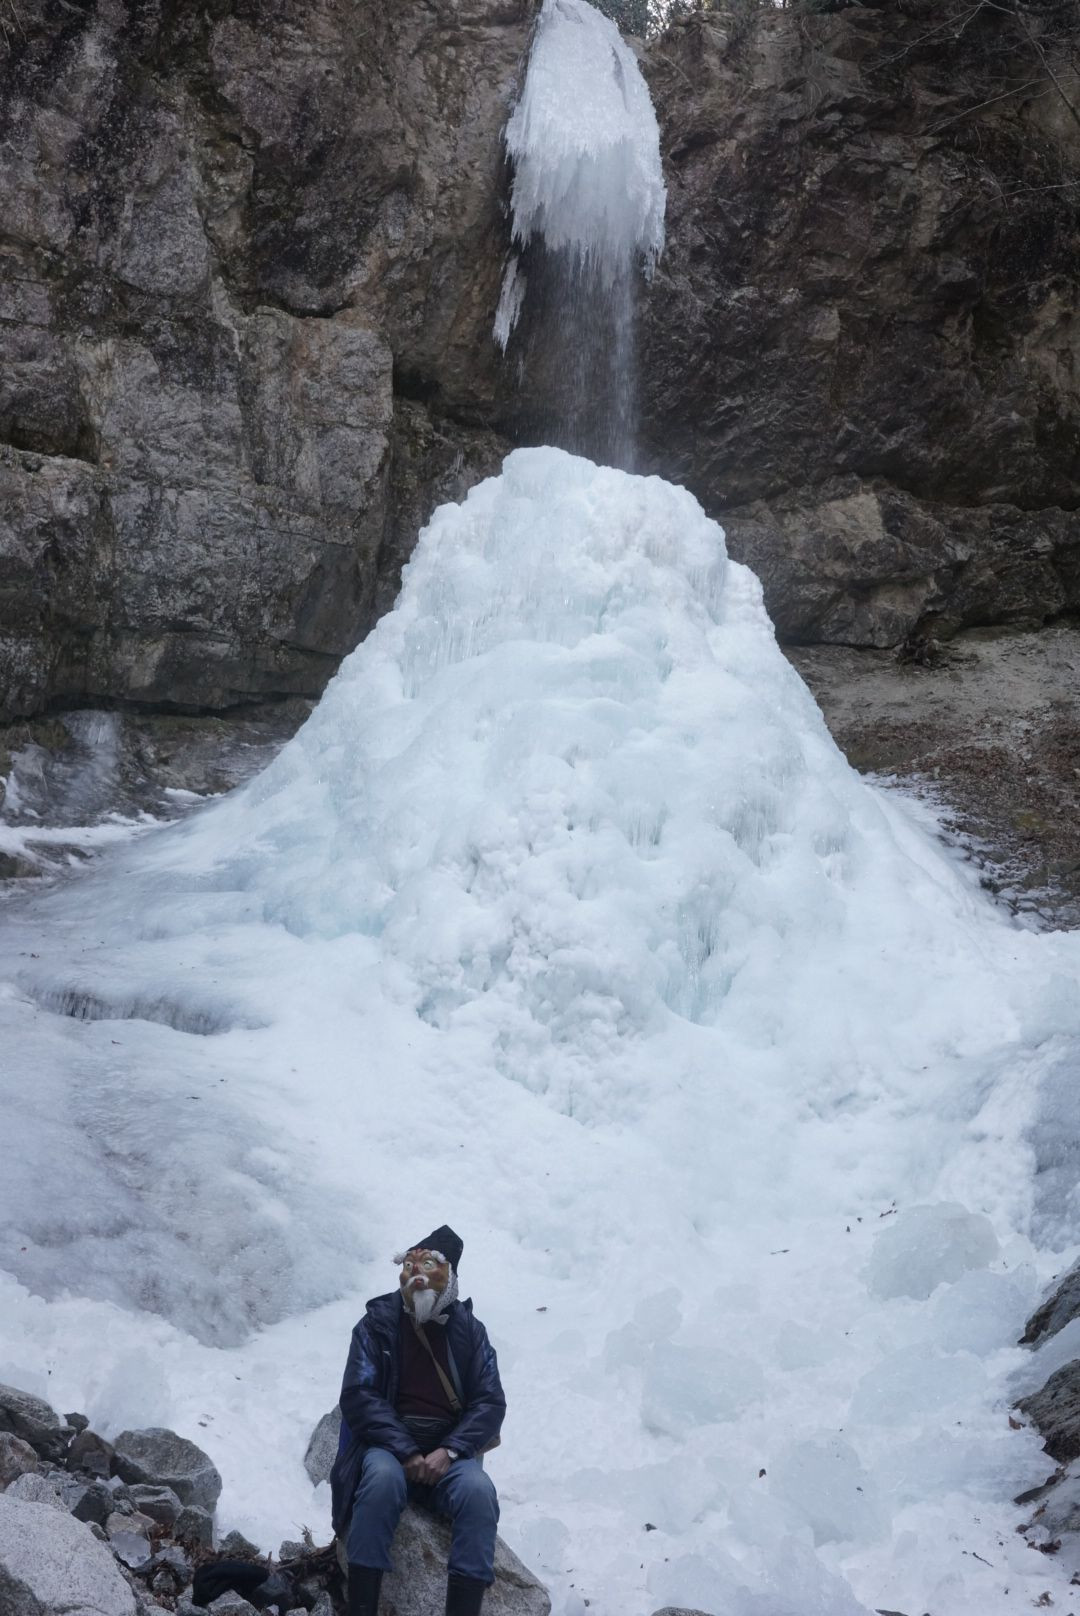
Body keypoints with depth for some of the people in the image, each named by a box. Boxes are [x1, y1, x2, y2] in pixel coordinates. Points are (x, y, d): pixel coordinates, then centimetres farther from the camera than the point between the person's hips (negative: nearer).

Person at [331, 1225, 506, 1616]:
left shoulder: (469, 1331, 8)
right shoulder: (377, 1324, 3)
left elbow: (491, 1403, 1)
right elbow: (358, 1396, -7)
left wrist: (449, 1451, -17)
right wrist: (406, 1452, -20)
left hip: (448, 1450, 2)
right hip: (389, 1444, -1)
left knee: (478, 1491, -32)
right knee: (383, 1478, -37)